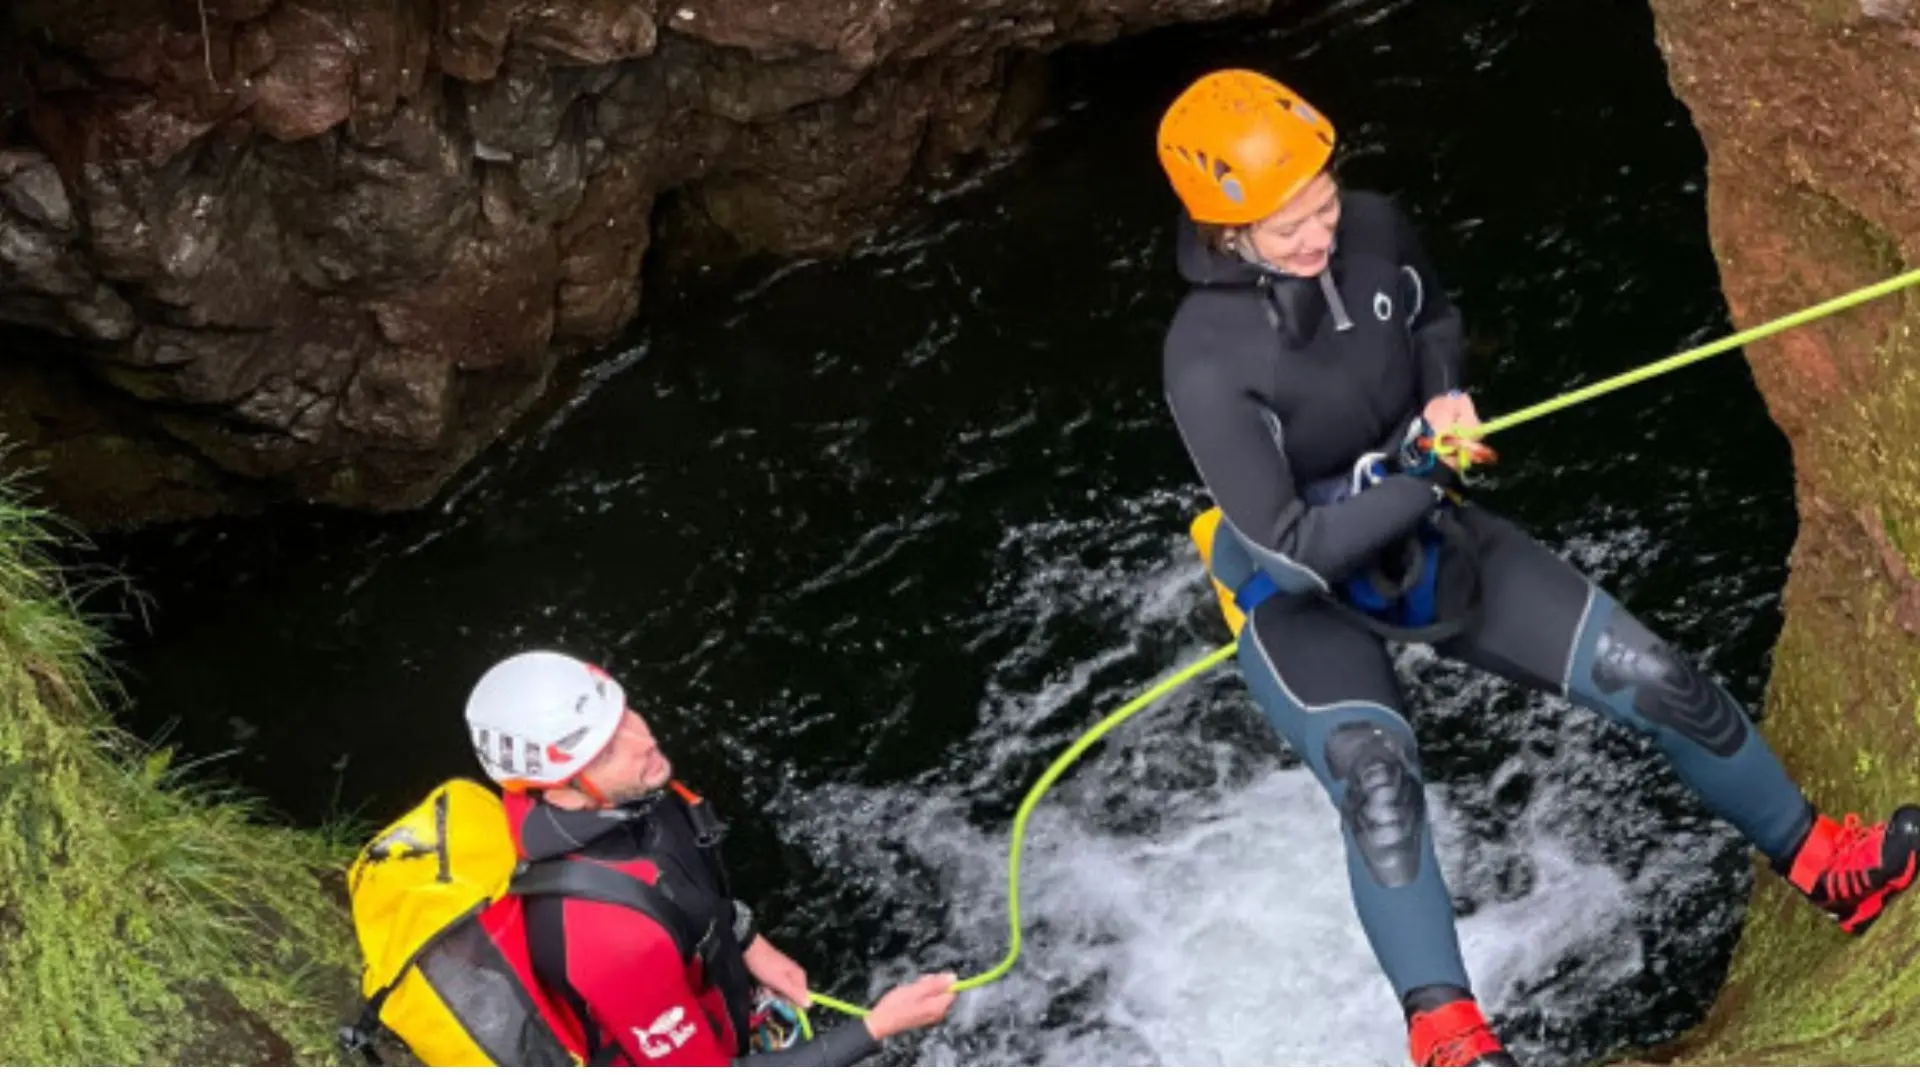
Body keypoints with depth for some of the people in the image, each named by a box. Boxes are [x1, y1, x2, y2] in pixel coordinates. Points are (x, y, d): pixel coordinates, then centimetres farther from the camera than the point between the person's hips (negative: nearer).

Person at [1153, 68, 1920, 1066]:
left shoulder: (1374, 231, -12)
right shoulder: (1204, 360, -29)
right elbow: (1294, 547, -29)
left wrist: (1445, 393, -8)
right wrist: (1430, 472, -25)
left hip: (1430, 542, 6)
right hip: (1303, 598, -6)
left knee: (1656, 681, 1)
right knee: (1377, 779, -35)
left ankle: (1822, 866, 23)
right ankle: (1447, 1037, -29)